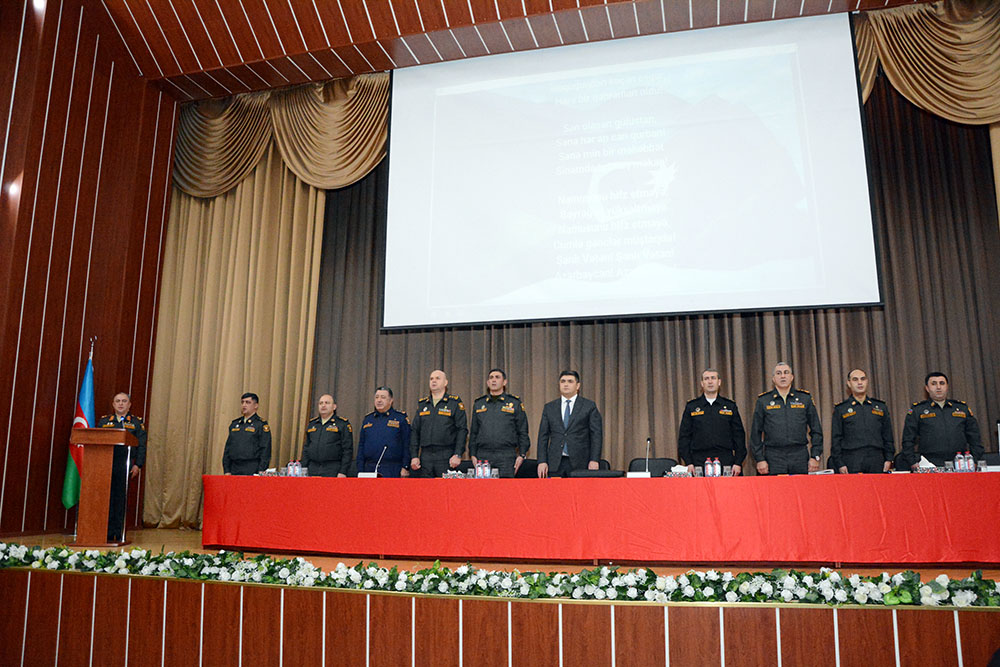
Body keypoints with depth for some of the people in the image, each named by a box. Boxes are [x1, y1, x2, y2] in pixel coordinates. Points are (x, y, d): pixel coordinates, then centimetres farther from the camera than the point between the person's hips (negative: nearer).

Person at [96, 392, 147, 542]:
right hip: (105, 466, 2)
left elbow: (141, 445, 3)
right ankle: (107, 534, 9)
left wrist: (138, 465, -8)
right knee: (107, 499, 1)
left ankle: (119, 534, 4)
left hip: (125, 467, -2)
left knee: (120, 500, -2)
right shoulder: (104, 421, 16)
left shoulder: (137, 422, 10)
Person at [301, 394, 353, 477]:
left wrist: (343, 472, -12)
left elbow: (348, 451, -4)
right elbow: (306, 448, 20)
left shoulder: (343, 424, 1)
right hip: (312, 472, 5)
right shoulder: (311, 424, 17)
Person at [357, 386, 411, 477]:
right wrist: (360, 471, 9)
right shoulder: (368, 419, 16)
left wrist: (405, 468, -10)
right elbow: (361, 446, 16)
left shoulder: (401, 418, 2)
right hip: (369, 470, 4)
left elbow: (407, 445, -2)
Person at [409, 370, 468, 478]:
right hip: (425, 456, 4)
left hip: (446, 457, -4)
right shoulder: (422, 404, 15)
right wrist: (414, 456, 5)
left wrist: (458, 455, -12)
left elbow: (462, 430, -3)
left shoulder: (455, 402, 3)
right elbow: (415, 431, 14)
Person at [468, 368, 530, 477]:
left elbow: (522, 432, 7)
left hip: (506, 456, -2)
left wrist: (522, 455, -2)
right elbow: (473, 432, 17)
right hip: (483, 455, 2)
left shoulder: (515, 403, 8)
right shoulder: (478, 404, 15)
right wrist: (473, 454, 8)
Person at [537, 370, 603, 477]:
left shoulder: (589, 406, 5)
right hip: (555, 464, 2)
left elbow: (596, 435, 1)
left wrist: (594, 460, -8)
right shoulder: (549, 407, 12)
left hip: (580, 464, -2)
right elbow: (543, 436, 10)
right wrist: (542, 461, 1)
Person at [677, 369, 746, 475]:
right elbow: (684, 436, 6)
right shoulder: (691, 407, 9)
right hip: (699, 463, -1)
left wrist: (738, 463, 1)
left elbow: (739, 435, 10)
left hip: (726, 463, 1)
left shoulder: (730, 406, 11)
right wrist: (689, 463, -4)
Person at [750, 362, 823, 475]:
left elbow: (816, 431, 11)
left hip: (800, 457, 1)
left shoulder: (805, 398, 11)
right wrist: (759, 459, -2)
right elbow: (755, 434, 6)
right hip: (774, 459, -1)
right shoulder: (763, 401, 7)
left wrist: (815, 457, 3)